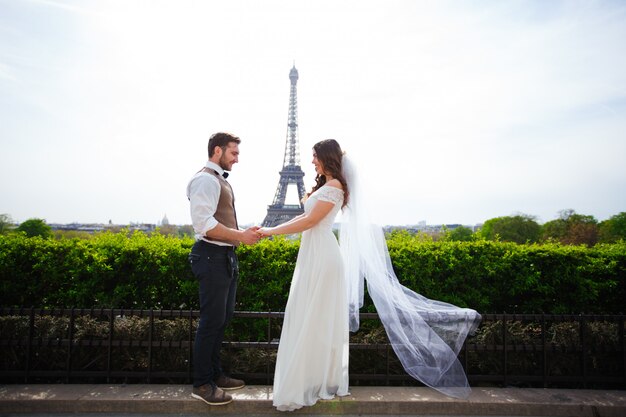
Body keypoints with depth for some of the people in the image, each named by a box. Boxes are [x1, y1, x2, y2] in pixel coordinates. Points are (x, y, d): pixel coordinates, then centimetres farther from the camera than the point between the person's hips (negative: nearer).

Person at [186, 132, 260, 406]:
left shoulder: (219, 180, 17)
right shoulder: (206, 179, -14)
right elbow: (203, 223, -23)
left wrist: (243, 234, 13)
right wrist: (240, 236, -21)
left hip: (224, 256, 10)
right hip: (212, 257, -10)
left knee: (223, 318, 17)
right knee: (211, 321, -1)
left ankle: (214, 375, 31)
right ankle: (201, 384, 14)